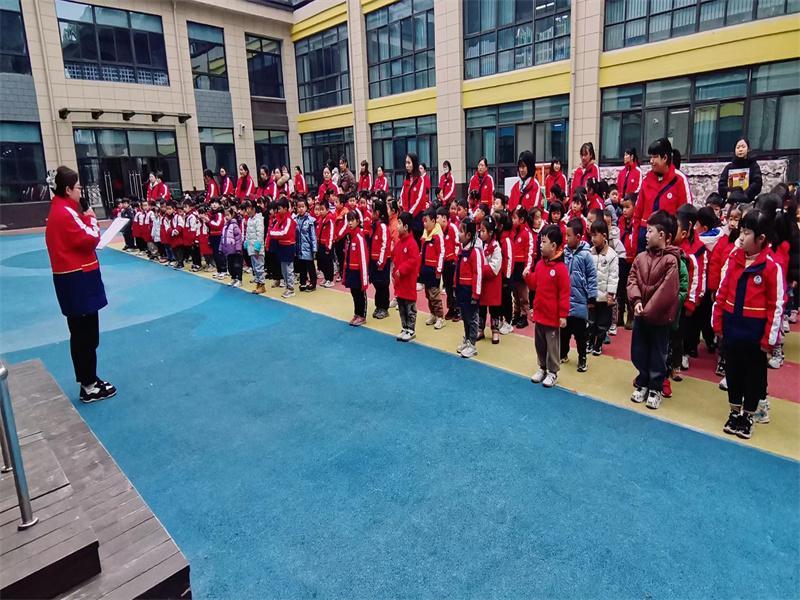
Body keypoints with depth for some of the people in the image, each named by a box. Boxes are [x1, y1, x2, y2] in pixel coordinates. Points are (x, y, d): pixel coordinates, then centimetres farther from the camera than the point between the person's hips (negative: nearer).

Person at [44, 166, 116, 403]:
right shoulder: (65, 213, -17)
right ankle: (89, 387, 5)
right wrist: (91, 218, -5)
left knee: (82, 334, 16)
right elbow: (90, 240, -17)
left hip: (73, 278, 11)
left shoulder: (59, 210, 14)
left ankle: (88, 381, 26)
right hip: (78, 280, -11)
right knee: (86, 336, -3)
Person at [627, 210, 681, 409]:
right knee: (638, 352, 14)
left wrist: (648, 310, -17)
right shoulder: (641, 257, 3)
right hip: (640, 315, 5)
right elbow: (632, 280, 0)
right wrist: (636, 301, -16)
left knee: (657, 355, 9)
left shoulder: (671, 260, -15)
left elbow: (666, 291, -18)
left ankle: (655, 388, 24)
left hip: (660, 317, -5)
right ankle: (642, 383, 32)